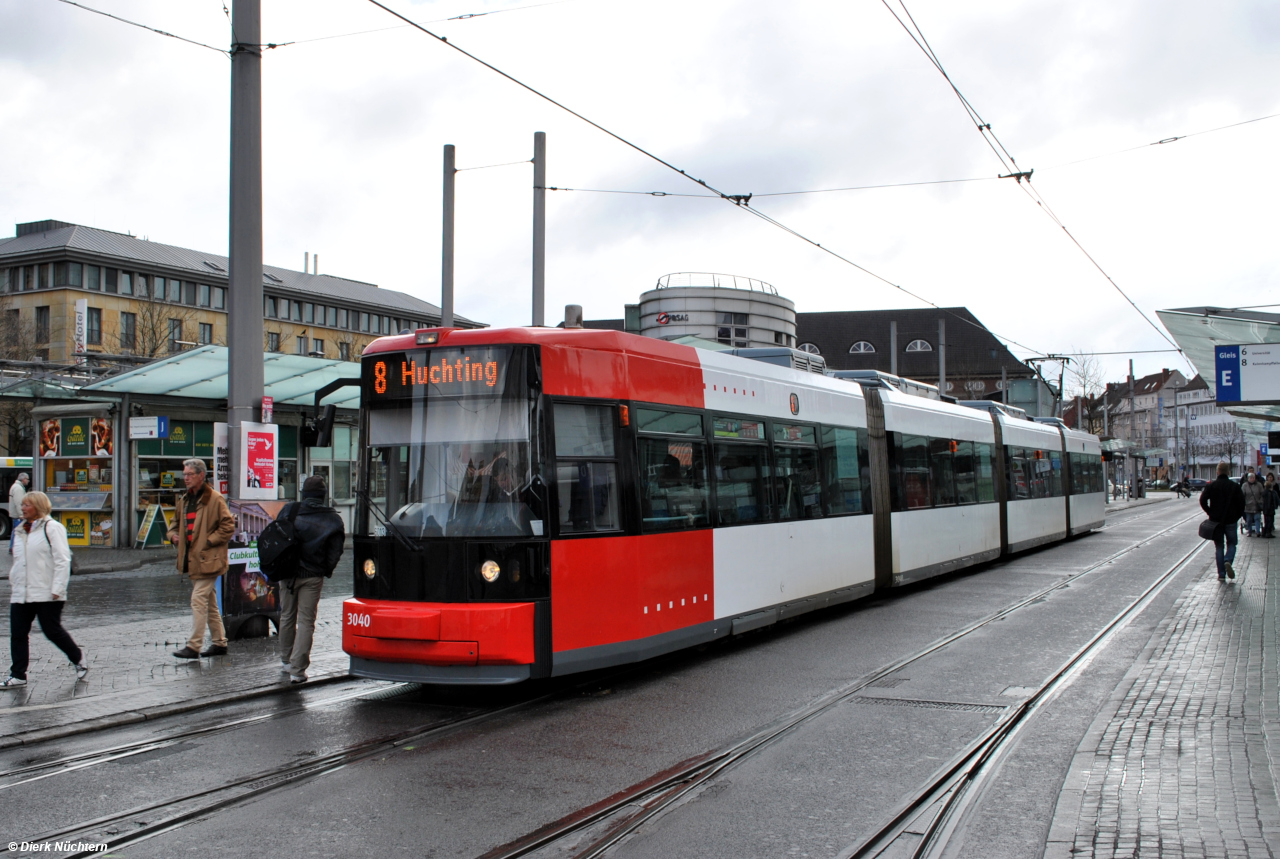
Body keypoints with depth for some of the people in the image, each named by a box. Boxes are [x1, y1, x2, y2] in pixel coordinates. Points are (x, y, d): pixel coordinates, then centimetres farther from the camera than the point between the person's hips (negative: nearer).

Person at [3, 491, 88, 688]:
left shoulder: (52, 528, -6)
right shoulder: (21, 531, 17)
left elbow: (62, 560, -12)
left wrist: (57, 589, -18)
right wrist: (12, 585, 16)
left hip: (46, 594, -7)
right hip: (21, 595, 7)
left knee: (52, 631, -1)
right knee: (17, 634, 2)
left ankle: (79, 659, 20)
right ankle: (17, 675, 7)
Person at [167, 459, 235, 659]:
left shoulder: (215, 499, -11)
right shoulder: (185, 499, 14)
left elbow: (228, 526, -13)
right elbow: (177, 521, 27)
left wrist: (208, 541, -16)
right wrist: (174, 535, 6)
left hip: (208, 559, -9)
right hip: (192, 558, 9)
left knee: (198, 600, -11)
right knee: (209, 602, 13)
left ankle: (194, 646, -10)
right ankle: (219, 642, 21)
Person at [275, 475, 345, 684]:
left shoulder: (289, 510, -2)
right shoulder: (333, 520, -3)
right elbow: (335, 552, -2)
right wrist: (326, 571, 13)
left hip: (288, 573, 2)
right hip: (313, 576, -2)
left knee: (287, 617, 18)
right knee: (306, 622, 2)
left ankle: (286, 660, 34)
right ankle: (297, 669, -4)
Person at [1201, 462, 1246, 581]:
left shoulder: (1211, 486, -2)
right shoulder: (1234, 487, -1)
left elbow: (1203, 501, -11)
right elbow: (1241, 503, -4)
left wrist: (1210, 513, 1)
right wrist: (1237, 516, 8)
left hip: (1216, 521, 0)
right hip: (1231, 520, 0)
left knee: (1219, 546, 7)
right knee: (1231, 544, 12)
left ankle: (1221, 574, 2)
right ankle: (1228, 561, -19)